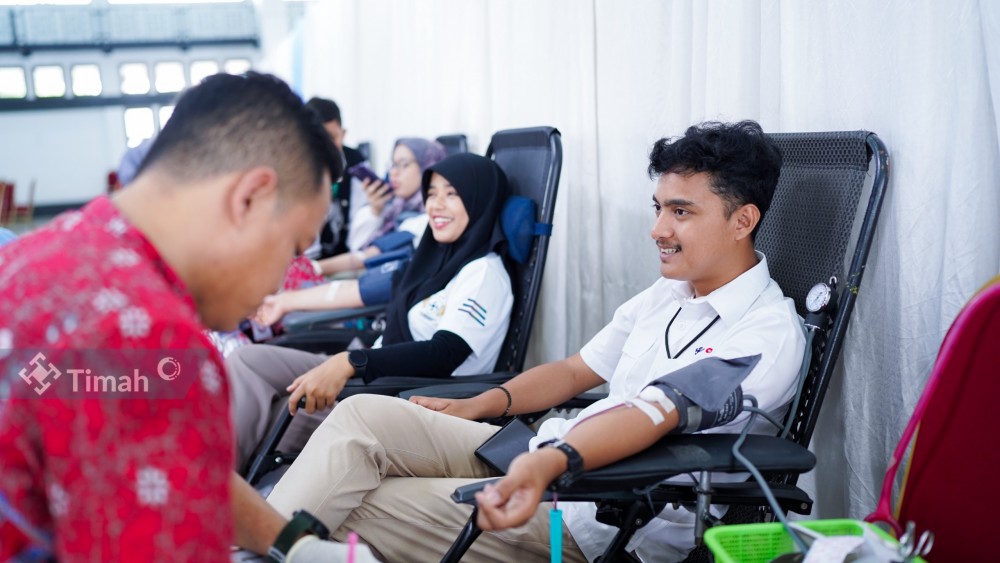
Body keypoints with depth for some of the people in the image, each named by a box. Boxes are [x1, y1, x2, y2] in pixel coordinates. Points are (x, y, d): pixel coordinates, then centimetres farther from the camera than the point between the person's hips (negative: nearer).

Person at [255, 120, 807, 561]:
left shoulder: (768, 334, -12)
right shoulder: (665, 295, 16)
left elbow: (653, 414, -28)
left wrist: (551, 462, -43)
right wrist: (478, 405, 11)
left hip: (594, 517, -8)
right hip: (541, 457, 8)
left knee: (351, 509, -17)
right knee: (366, 413, -11)